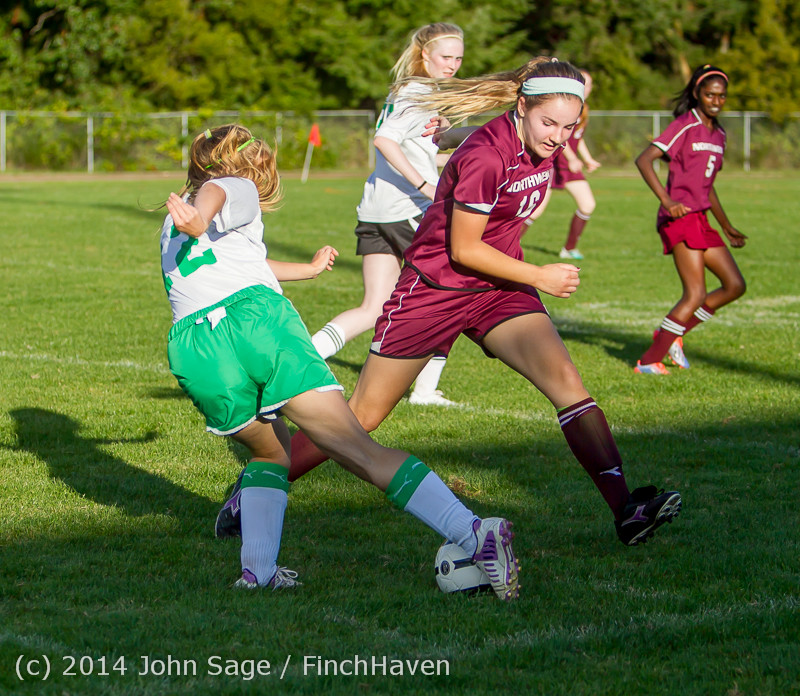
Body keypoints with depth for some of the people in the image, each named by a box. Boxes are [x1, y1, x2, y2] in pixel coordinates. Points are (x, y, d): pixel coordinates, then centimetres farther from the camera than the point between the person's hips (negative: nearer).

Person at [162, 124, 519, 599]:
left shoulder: (173, 224, 38)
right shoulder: (237, 189, 20)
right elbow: (213, 191, -7)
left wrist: (308, 269, 70)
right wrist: (200, 219, -31)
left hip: (192, 350, 5)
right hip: (258, 316, -5)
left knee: (270, 450, 28)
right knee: (361, 450, -8)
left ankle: (258, 571, 7)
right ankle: (476, 535, -19)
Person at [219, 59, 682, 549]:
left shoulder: (543, 143, -4)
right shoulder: (485, 156, -27)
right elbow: (463, 250, -20)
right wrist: (539, 278, -15)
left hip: (499, 288, 6)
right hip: (434, 286, -6)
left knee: (564, 377, -17)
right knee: (364, 414, 2)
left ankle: (626, 509, -23)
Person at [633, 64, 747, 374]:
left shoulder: (718, 134, 16)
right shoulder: (685, 126, -9)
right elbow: (643, 160, -19)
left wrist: (727, 227, 30)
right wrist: (666, 200, -28)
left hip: (700, 219, 9)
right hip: (680, 218, -9)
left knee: (735, 285, 6)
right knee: (696, 294, -13)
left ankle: (671, 333, 15)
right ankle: (648, 361, -5)